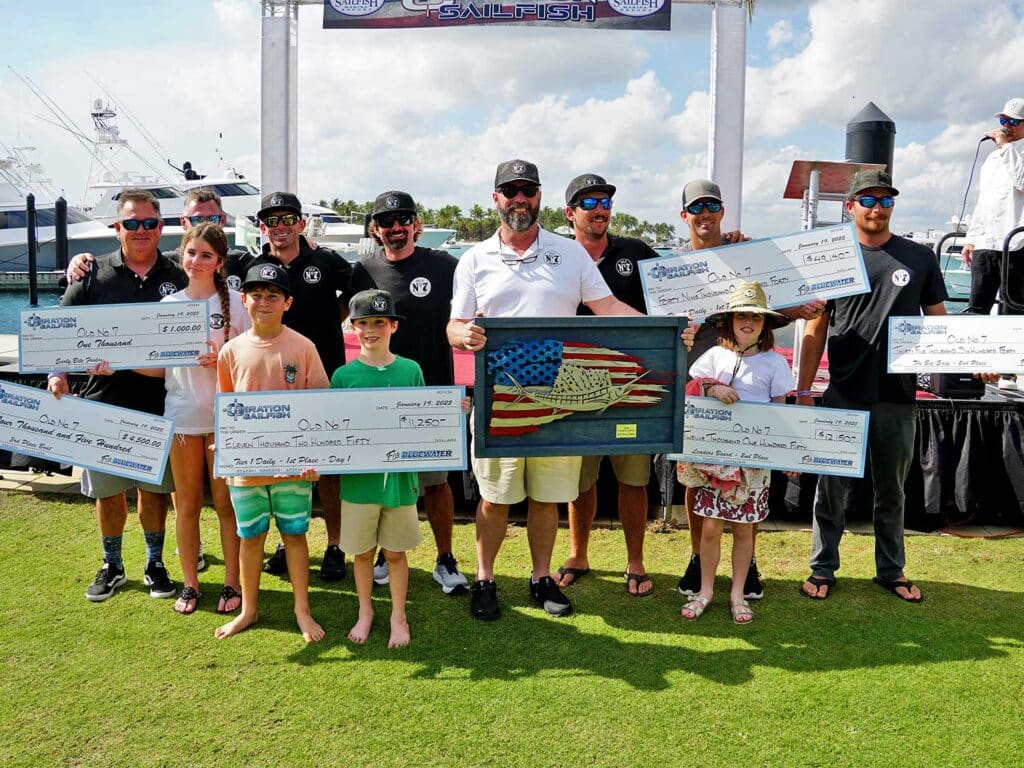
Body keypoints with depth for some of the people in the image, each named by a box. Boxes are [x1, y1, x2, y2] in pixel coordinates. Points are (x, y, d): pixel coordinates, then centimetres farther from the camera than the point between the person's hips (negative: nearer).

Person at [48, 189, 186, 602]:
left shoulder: (177, 278, 3)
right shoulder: (94, 273, 2)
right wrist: (57, 373, -10)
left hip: (158, 405, 0)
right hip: (102, 403, 1)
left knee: (154, 488, 10)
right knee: (107, 490, 10)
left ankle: (154, 564, 27)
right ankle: (112, 566, 28)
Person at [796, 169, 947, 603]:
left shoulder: (919, 258, 7)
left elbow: (938, 321, 12)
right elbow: (816, 330, 4)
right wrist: (804, 390, -1)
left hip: (898, 395, 2)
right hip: (843, 395, -1)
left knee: (892, 489, 14)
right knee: (833, 487, 5)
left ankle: (891, 570, 28)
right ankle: (823, 568, 18)